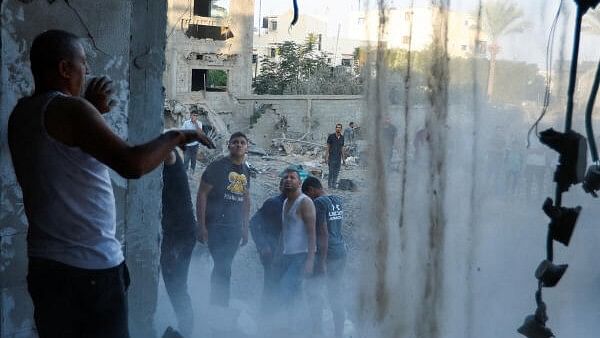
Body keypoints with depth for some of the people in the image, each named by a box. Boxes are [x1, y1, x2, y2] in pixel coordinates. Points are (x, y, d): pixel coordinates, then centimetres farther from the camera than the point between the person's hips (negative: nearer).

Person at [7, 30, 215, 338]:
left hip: (43, 264, 9)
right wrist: (177, 136, -12)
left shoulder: (21, 114, 10)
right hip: (90, 268, -8)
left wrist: (91, 112, 17)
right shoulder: (69, 109, -16)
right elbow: (132, 165, -27)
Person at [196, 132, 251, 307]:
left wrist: (245, 227, 18)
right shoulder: (217, 167, -7)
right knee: (223, 267, -11)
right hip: (216, 225, -6)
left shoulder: (245, 171, 12)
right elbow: (202, 194, -9)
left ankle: (215, 305, 20)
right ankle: (221, 304, -3)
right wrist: (201, 225, -15)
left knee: (223, 267, 11)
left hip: (235, 227, 6)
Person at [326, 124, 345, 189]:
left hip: (338, 157, 4)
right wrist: (326, 157, -8)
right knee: (331, 172, -5)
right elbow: (328, 147, -2)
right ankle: (329, 185, 4)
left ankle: (334, 185, 13)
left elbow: (342, 148, 15)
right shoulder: (331, 136, -4)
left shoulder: (342, 137, 9)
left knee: (336, 173, 5)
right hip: (332, 157, -4)